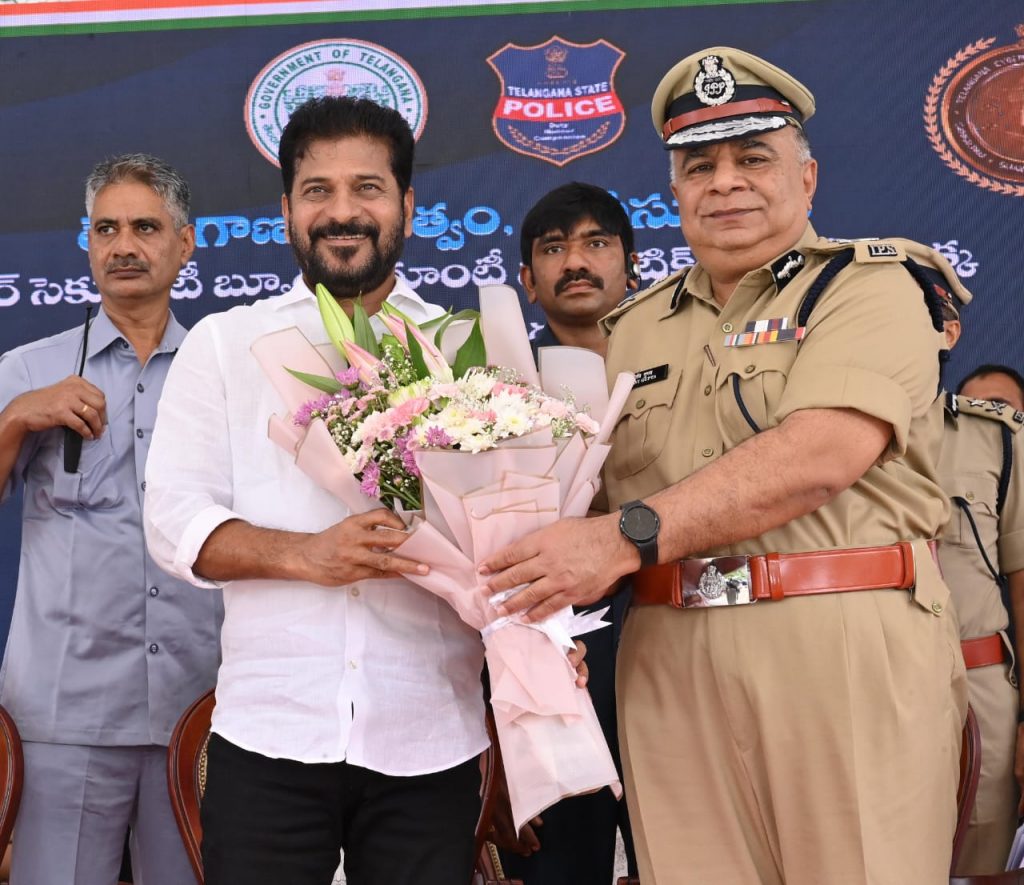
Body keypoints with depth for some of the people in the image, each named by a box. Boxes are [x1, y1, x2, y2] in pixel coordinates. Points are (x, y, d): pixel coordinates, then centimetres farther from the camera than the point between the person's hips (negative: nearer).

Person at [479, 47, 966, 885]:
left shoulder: (868, 286, 0)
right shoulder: (635, 328, 17)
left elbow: (820, 454, -17)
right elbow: (593, 492, 15)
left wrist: (630, 535, -22)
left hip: (847, 657, -4)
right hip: (671, 669, 5)